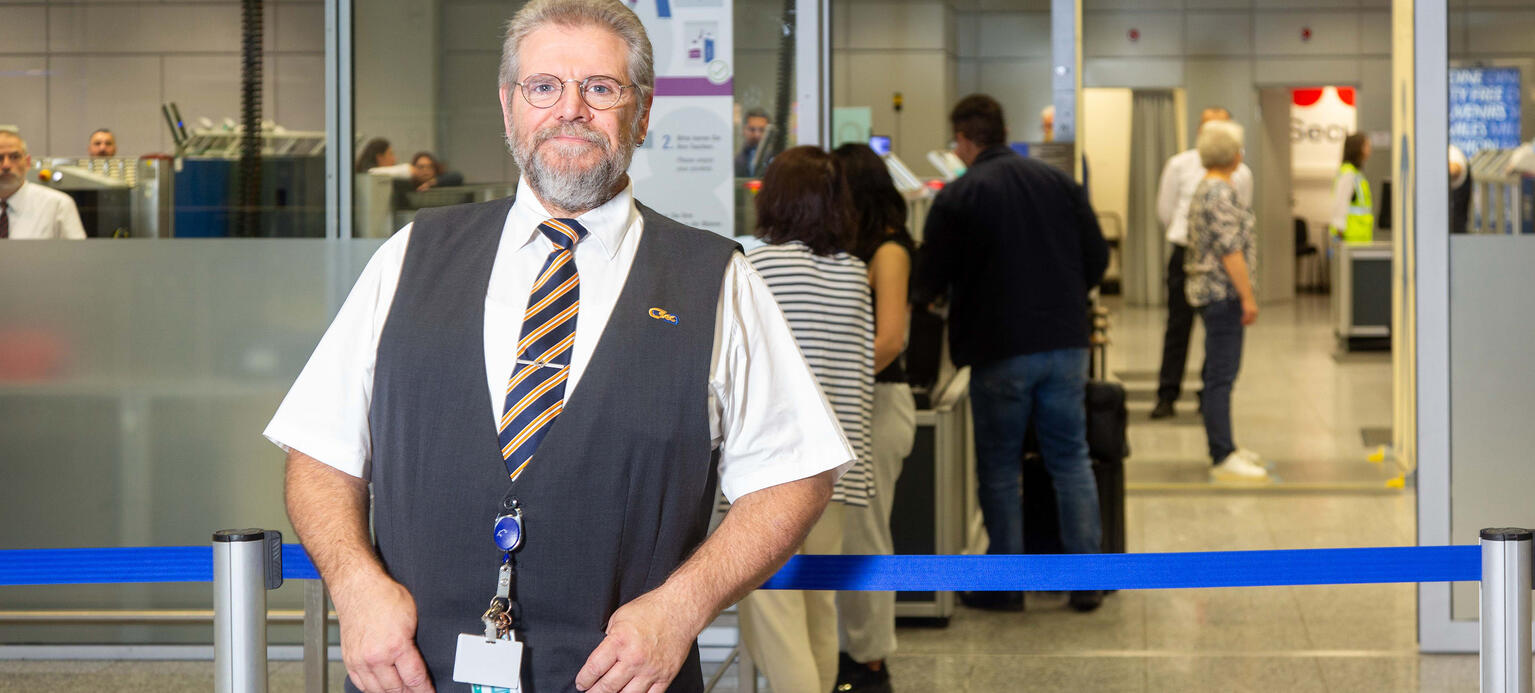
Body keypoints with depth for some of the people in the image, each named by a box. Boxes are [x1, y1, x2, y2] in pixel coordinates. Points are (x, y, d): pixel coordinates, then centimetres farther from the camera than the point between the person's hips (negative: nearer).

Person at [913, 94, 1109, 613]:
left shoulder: (957, 198, -7)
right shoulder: (1058, 182, 6)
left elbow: (929, 284, -3)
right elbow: (1097, 259, 9)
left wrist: (917, 295, 20)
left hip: (999, 350, -4)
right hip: (1066, 341, 4)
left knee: (999, 467, 7)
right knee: (1071, 458, 11)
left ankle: (1005, 585, 11)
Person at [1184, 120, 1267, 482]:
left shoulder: (1205, 189, 16)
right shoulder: (1221, 193, -16)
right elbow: (1230, 249, -22)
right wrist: (1248, 296, -19)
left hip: (1208, 290, 11)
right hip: (1223, 293, -11)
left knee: (1217, 374, 16)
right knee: (1221, 376, -11)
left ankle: (1222, 446, 24)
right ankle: (1223, 458, -13)